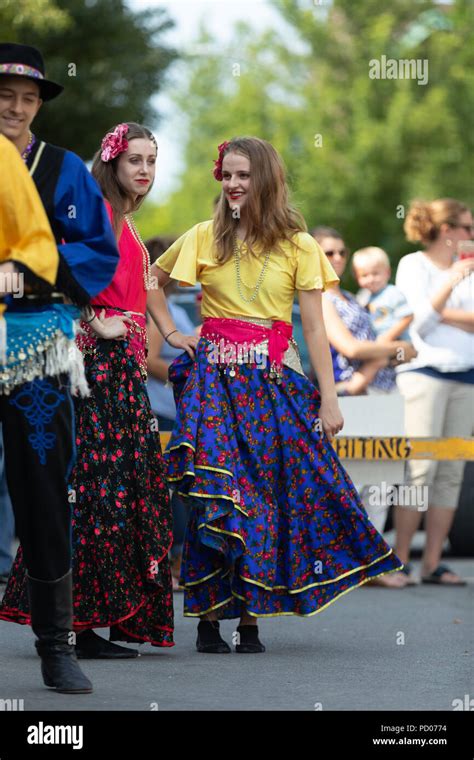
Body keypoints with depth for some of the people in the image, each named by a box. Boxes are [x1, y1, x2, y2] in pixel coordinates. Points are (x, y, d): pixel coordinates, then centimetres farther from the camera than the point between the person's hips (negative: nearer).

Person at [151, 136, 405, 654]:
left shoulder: (298, 245, 2)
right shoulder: (204, 237, 5)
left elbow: (314, 328, 1)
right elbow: (152, 279, 21)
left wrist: (329, 397, -3)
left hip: (275, 383, 0)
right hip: (215, 379, 0)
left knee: (265, 491, -1)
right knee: (216, 492, -8)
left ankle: (251, 619, 5)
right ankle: (209, 619, -4)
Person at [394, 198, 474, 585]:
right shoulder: (413, 265, 2)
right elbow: (421, 322, -8)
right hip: (425, 371, -6)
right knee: (421, 469, -11)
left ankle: (433, 563, 3)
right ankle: (399, 561, -8)